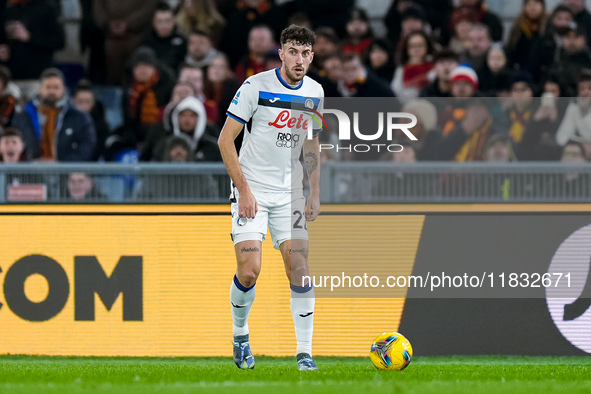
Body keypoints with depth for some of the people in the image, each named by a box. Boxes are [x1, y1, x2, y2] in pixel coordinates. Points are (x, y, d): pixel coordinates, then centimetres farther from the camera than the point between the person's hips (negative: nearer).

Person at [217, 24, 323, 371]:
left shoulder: (314, 92, 5)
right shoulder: (256, 87, -12)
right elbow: (225, 140, -10)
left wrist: (315, 195, 11)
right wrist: (244, 189, -15)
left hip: (290, 194, 4)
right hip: (252, 192, -4)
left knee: (299, 268, -6)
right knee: (249, 271, -13)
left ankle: (305, 352, -3)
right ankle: (240, 335, 13)